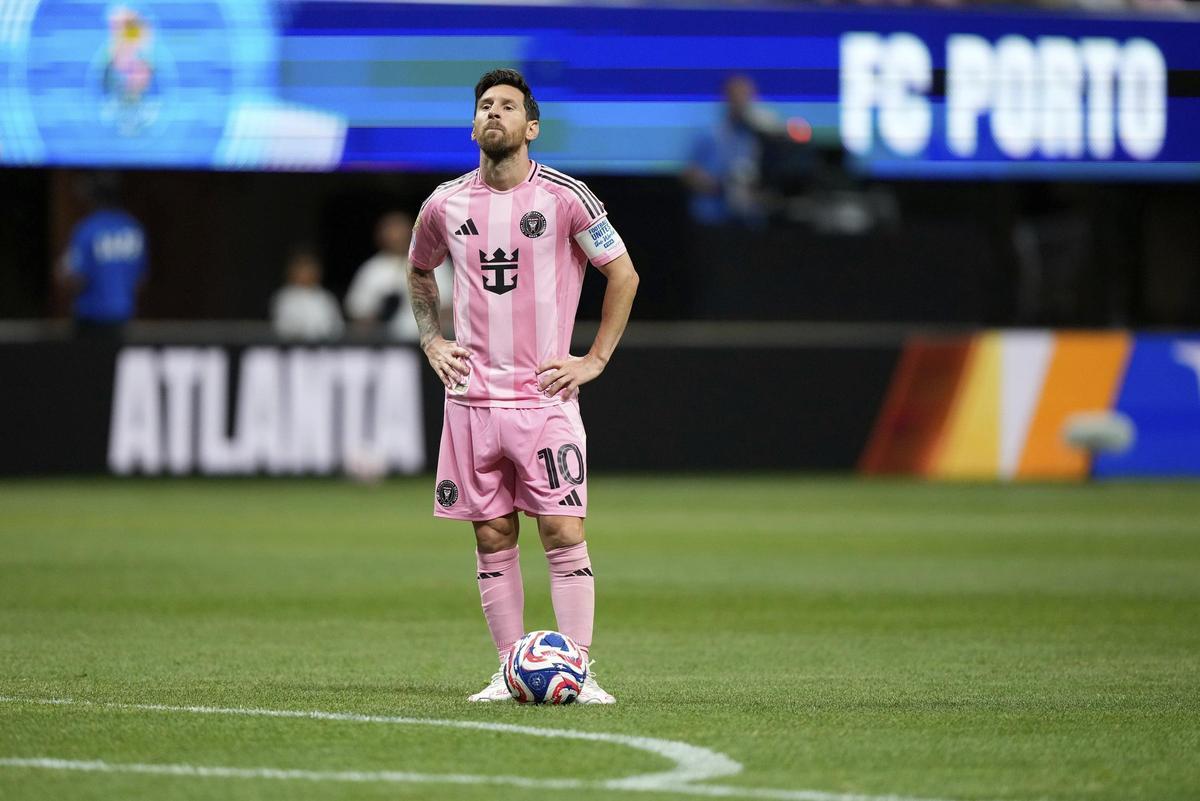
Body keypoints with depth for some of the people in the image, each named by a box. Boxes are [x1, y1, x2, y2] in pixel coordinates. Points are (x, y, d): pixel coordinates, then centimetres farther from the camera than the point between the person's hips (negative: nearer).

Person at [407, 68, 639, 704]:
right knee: (493, 540, 4)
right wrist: (431, 342, 13)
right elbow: (418, 273, 26)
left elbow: (623, 274, 5)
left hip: (544, 394, -3)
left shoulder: (565, 197, -4)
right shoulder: (446, 204, 6)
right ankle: (510, 671, 9)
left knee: (564, 534, -9)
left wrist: (595, 359, 0)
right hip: (471, 397, 3)